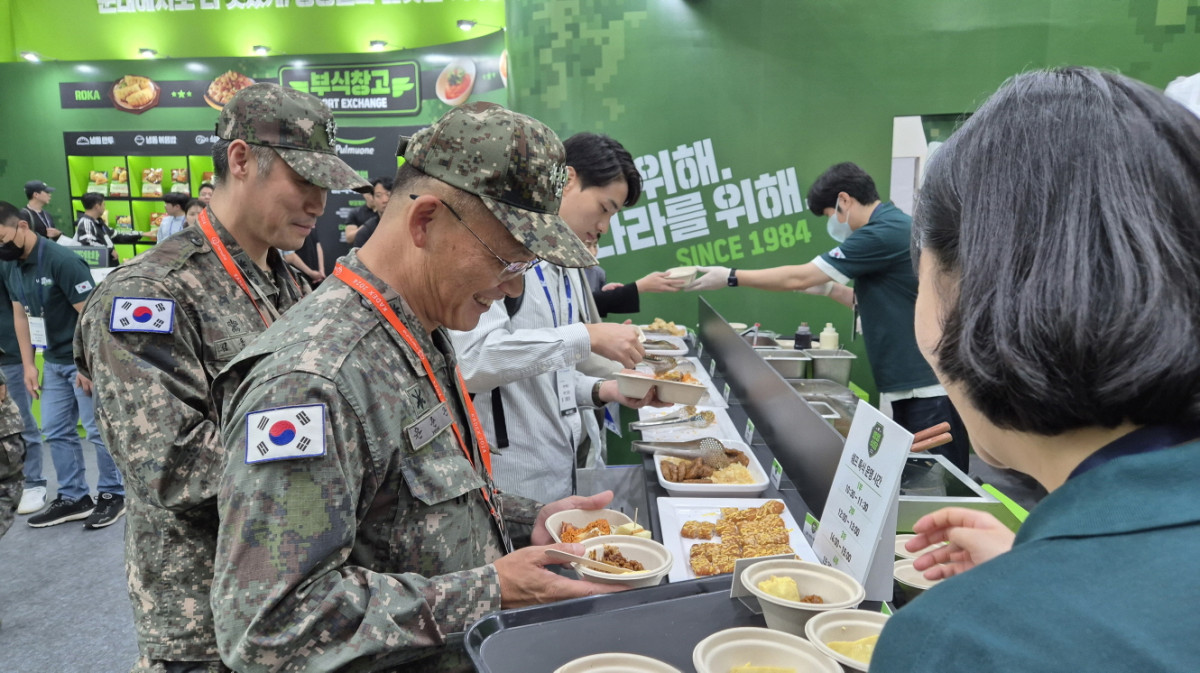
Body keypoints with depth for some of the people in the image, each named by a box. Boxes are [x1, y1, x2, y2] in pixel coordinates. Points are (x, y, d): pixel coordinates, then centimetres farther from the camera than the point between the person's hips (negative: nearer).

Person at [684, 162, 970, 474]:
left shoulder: (884, 234, -16)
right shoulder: (893, 227, 15)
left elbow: (799, 278, -14)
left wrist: (731, 277, -6)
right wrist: (829, 289, 12)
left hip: (931, 390, -10)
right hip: (903, 386, 10)